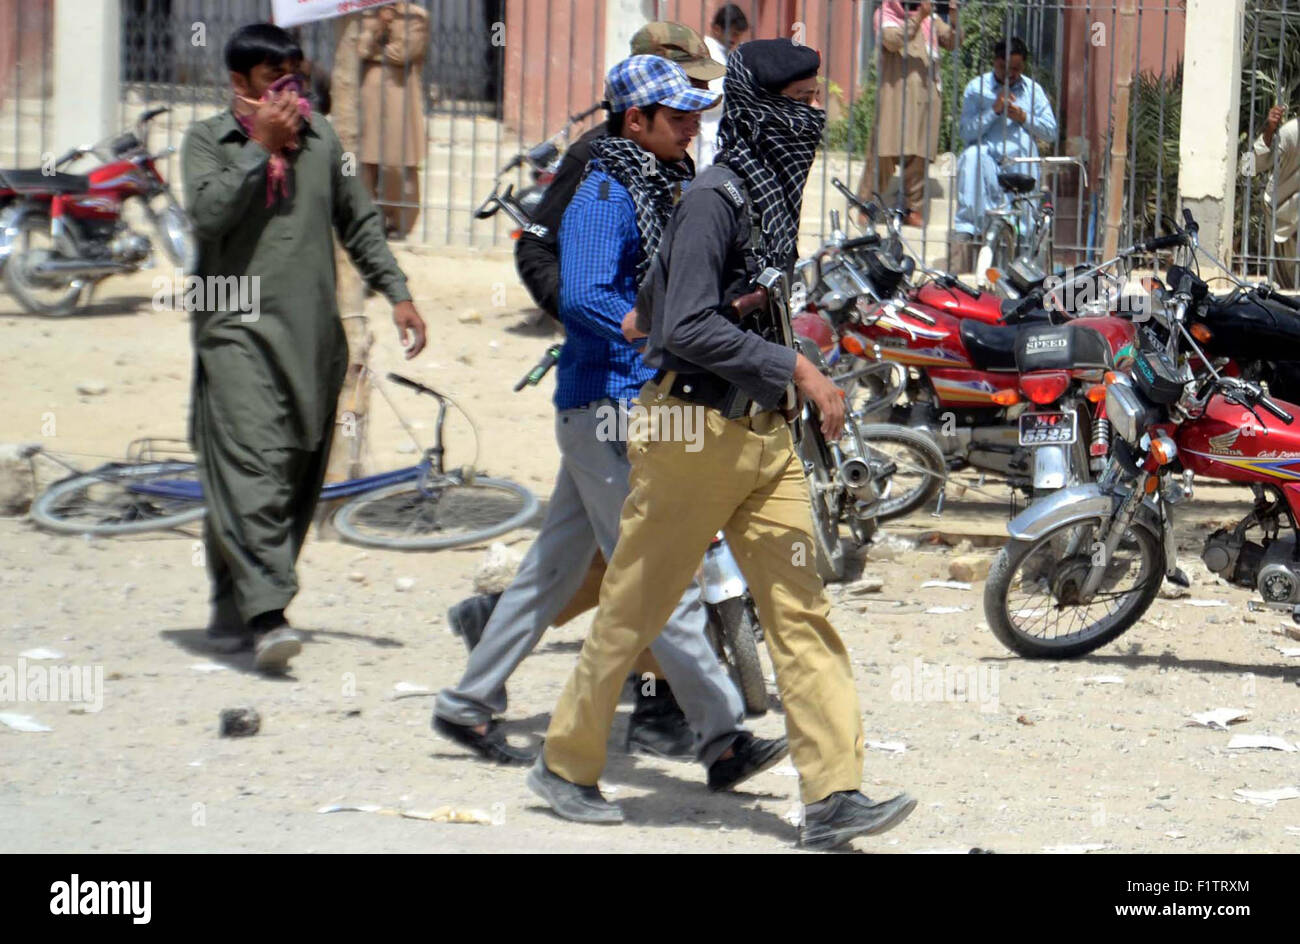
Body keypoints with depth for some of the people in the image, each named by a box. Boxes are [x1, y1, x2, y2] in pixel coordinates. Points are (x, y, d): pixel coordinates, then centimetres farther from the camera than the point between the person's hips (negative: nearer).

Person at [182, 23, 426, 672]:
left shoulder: (321, 138, 16)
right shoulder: (207, 140, 4)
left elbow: (358, 222, 24)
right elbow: (208, 212, -14)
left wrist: (397, 293, 18)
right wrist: (260, 146, -11)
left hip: (314, 333, 5)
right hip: (240, 329, -5)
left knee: (297, 478, 6)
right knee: (251, 470, -17)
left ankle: (233, 607, 16)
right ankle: (265, 614, -24)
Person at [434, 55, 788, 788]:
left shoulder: (663, 188, 15)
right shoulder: (603, 197, -14)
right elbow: (583, 297, -25)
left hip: (639, 402, 10)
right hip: (606, 403, -10)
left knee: (557, 563, 15)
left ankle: (469, 703, 23)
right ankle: (722, 738, -11)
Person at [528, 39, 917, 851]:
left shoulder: (776, 193, 12)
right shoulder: (715, 199, -15)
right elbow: (688, 327, -25)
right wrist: (796, 368, -25)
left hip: (765, 435, 8)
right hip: (696, 429, -8)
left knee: (801, 608, -2)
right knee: (635, 609, 5)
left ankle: (833, 799, -7)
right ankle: (566, 764, 21)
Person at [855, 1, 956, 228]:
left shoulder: (931, 18, 18)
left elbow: (951, 42, 7)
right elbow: (893, 40, -14)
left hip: (925, 94, 4)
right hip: (895, 92, -4)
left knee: (919, 154, 1)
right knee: (885, 151, -8)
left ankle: (914, 209, 6)